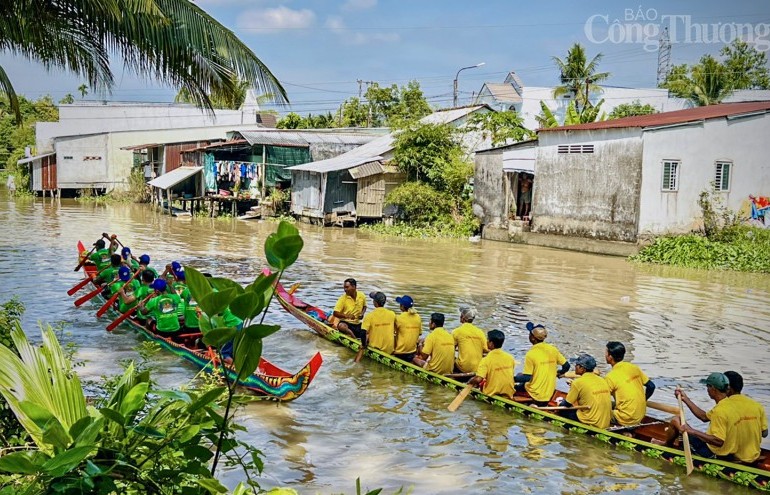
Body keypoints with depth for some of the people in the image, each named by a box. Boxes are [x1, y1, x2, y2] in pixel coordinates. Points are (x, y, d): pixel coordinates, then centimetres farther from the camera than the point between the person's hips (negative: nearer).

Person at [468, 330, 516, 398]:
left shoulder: (485, 360, -21)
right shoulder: (510, 357, -5)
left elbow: (478, 379, -28)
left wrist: (470, 381, -7)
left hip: (492, 394, -4)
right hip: (508, 394, 4)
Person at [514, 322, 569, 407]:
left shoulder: (531, 354, -17)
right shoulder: (553, 350, -1)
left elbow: (527, 377, -17)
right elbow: (566, 366, 5)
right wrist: (557, 374, 24)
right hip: (550, 394, 5)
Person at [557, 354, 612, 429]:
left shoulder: (578, 382, -10)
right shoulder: (602, 380, 9)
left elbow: (567, 404, 0)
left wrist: (560, 404, 22)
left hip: (592, 423, -7)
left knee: (563, 410, 8)